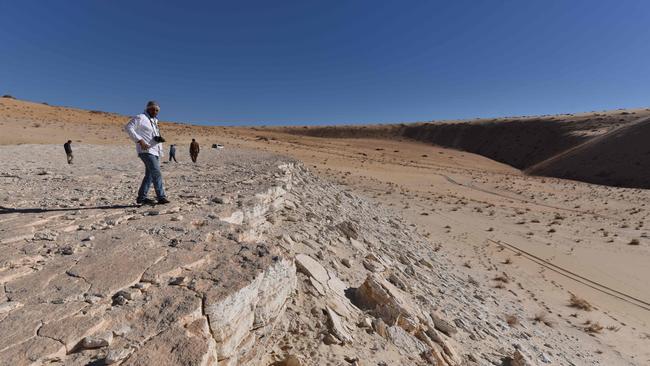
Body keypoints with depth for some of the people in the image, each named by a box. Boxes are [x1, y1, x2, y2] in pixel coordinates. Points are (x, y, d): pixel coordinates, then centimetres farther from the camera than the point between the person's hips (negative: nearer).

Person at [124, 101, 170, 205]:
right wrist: (140, 140, -21)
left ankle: (141, 197, 18)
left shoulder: (154, 121, 21)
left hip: (155, 151, 9)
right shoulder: (140, 118, -3)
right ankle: (161, 197, -14)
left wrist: (159, 139, 3)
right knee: (156, 173, -16)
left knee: (149, 175, 10)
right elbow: (128, 127, -14)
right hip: (146, 150, -9)